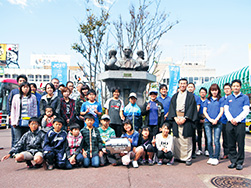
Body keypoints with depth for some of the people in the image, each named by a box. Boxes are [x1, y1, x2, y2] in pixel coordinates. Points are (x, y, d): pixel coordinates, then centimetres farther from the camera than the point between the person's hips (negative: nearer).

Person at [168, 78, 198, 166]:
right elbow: (172, 107, 9)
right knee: (176, 139, 4)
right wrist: (175, 118, -6)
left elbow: (191, 108, -4)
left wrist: (184, 118, -13)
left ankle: (188, 158, 4)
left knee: (186, 139, -4)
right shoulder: (175, 96, 16)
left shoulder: (190, 96, 5)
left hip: (186, 119, -3)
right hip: (176, 119, 3)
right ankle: (177, 157, 14)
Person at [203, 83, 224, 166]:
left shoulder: (221, 99, 6)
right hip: (208, 122, 2)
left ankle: (216, 158, 5)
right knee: (209, 141, 3)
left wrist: (216, 119, -14)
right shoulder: (208, 100, 13)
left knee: (216, 141, -5)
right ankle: (211, 157, 13)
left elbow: (221, 111, 0)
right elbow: (204, 111, 7)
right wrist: (210, 119, -7)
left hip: (217, 123, -2)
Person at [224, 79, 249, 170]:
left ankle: (239, 162, 10)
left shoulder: (245, 97, 5)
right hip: (229, 124, 3)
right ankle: (233, 161, 15)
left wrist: (237, 119, -12)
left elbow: (246, 111, -2)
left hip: (240, 123, -2)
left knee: (240, 144, 0)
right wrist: (231, 119, -8)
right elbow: (226, 110, 9)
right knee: (231, 144, 5)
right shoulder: (229, 98, 13)